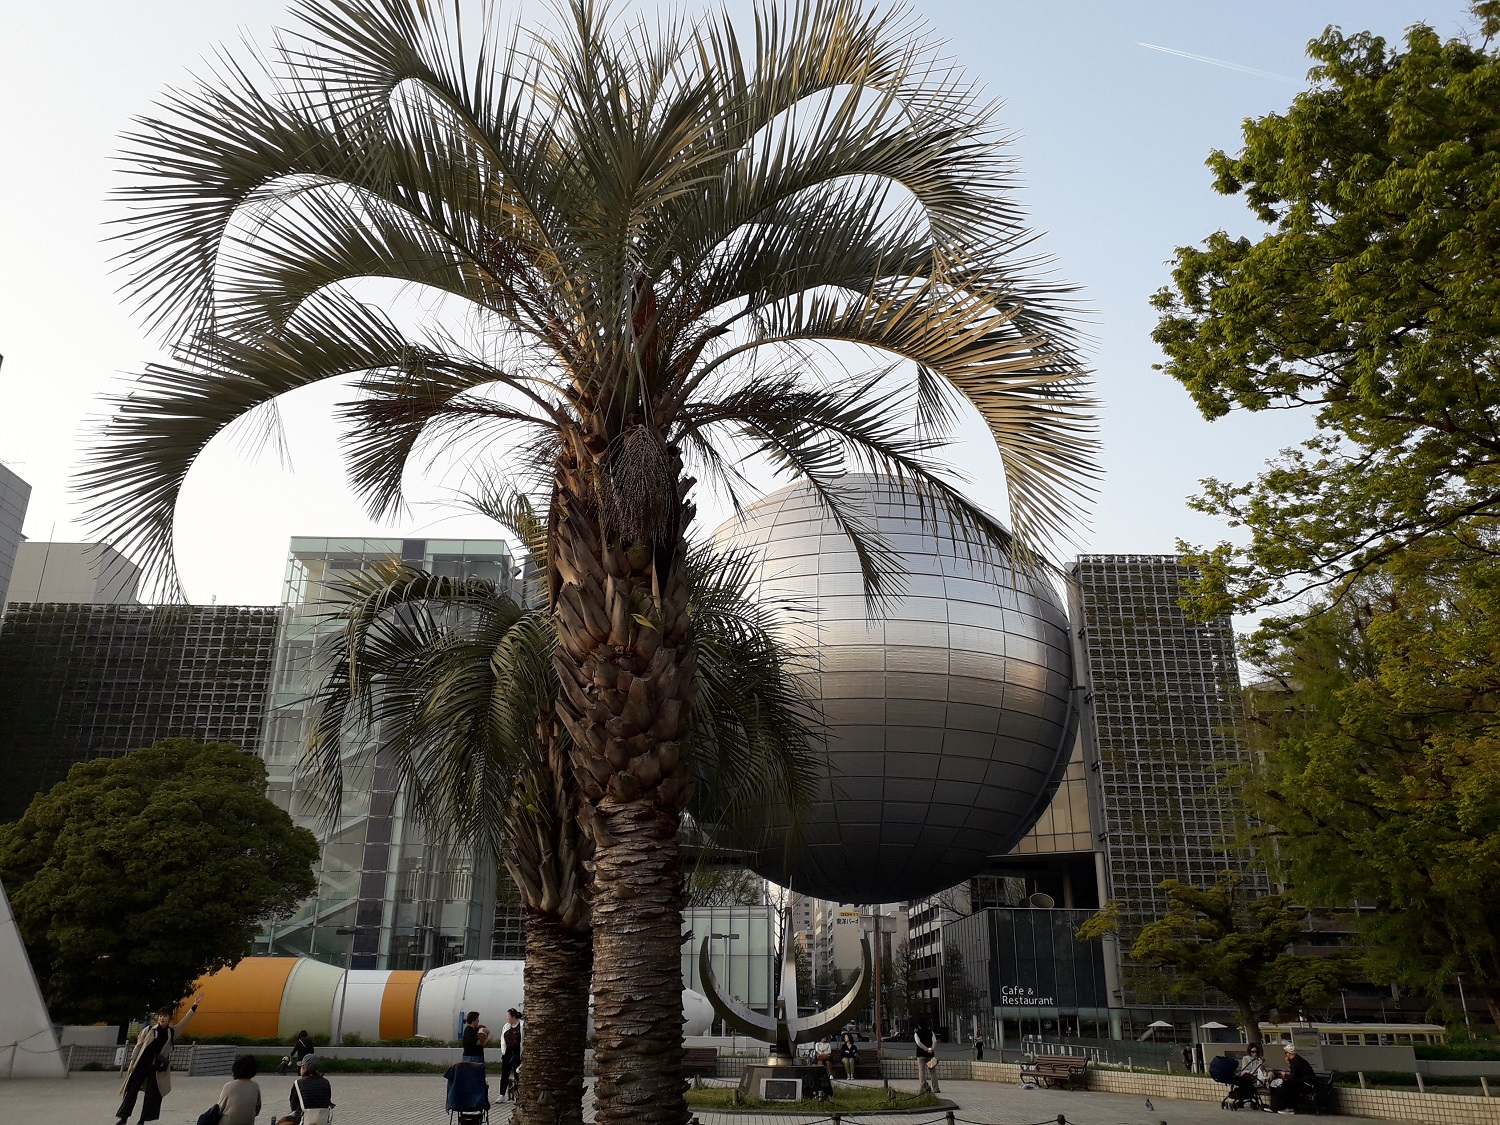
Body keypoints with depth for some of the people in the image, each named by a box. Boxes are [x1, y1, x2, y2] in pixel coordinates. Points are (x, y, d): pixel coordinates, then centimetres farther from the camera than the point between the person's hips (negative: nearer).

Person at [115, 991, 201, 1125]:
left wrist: (194, 1006, -11)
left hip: (157, 1066, 1)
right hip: (142, 1063, -1)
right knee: (132, 1090, 2)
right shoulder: (148, 1029, -1)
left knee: (152, 1093, 2)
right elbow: (138, 1046, 3)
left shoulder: (172, 1031, 2)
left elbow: (184, 1021, -2)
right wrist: (132, 1062, -1)